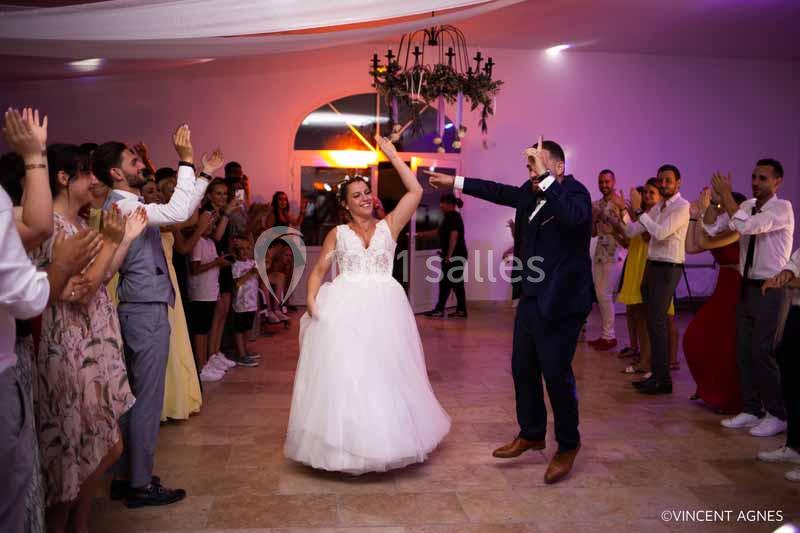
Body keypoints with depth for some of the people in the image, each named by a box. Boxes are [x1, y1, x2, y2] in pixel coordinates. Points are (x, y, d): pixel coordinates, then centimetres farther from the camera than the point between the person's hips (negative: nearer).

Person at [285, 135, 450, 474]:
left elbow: (415, 191, 1)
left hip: (383, 308, 0)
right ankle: (346, 442, 11)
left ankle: (383, 439, 20)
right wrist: (311, 300, -11)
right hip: (344, 309, 0)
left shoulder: (389, 226, 8)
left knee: (384, 374, 5)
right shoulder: (337, 234, 10)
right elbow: (318, 270, 7)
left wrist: (391, 154, 2)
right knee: (343, 373, -2)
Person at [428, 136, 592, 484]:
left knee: (557, 373, -1)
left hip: (560, 302, -8)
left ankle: (568, 447, 19)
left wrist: (545, 178, -34)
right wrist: (455, 182, 27)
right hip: (530, 299, 8)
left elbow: (573, 215, -36)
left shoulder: (575, 192, -13)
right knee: (522, 368, 16)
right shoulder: (531, 191, 7)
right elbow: (501, 192, 23)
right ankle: (531, 434, 35)